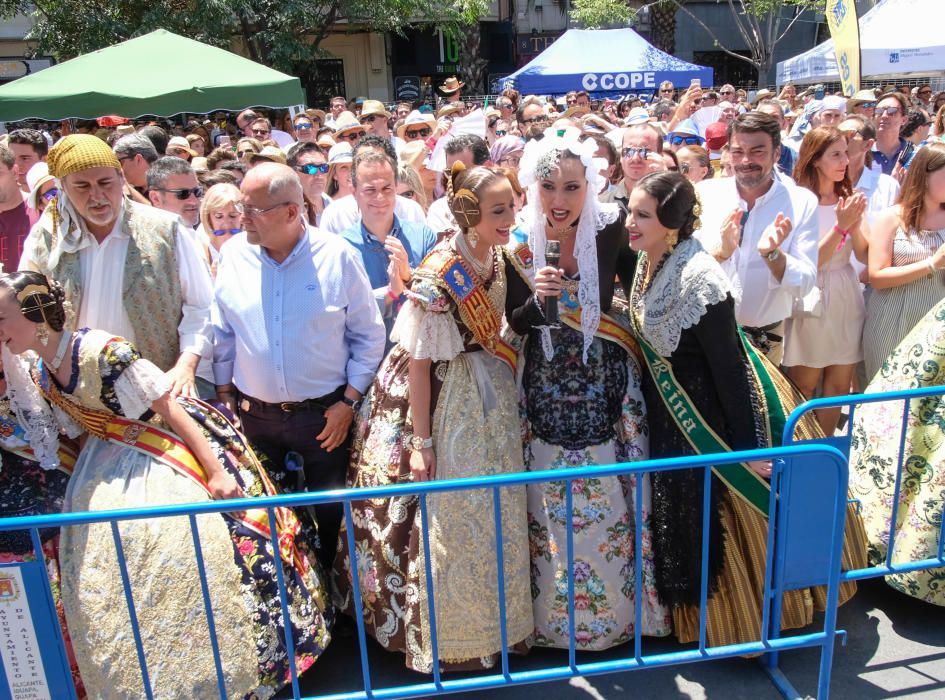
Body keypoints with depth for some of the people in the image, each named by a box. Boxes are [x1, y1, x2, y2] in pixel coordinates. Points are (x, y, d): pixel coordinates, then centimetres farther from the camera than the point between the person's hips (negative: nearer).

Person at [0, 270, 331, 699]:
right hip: (113, 464, 8)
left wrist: (215, 471, -24)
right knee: (100, 561, 8)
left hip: (170, 451, -8)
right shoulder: (40, 376, 1)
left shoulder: (102, 352, -24)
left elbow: (168, 407, -22)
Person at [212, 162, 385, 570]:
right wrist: (225, 396, 7)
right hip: (253, 414, 3)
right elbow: (222, 334, 7)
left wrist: (348, 402, -7)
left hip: (324, 415, -2)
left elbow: (369, 335, -5)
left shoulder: (337, 256, -11)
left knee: (329, 511, 13)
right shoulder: (235, 254, -3)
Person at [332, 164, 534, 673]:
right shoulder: (440, 275, -23)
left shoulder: (501, 256, -3)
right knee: (450, 514, 7)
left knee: (494, 511, 18)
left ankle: (495, 617, 40)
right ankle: (450, 636, 29)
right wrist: (420, 441, -18)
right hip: (445, 399, -7)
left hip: (490, 395, 7)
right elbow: (418, 361, -20)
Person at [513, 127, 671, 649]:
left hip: (608, 385, 0)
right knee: (552, 505, 10)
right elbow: (513, 326, -8)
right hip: (547, 387, 1)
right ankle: (557, 616, 34)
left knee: (614, 498, 11)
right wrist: (538, 298, -23)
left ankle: (622, 609, 37)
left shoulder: (611, 230, -12)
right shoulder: (519, 242, -10)